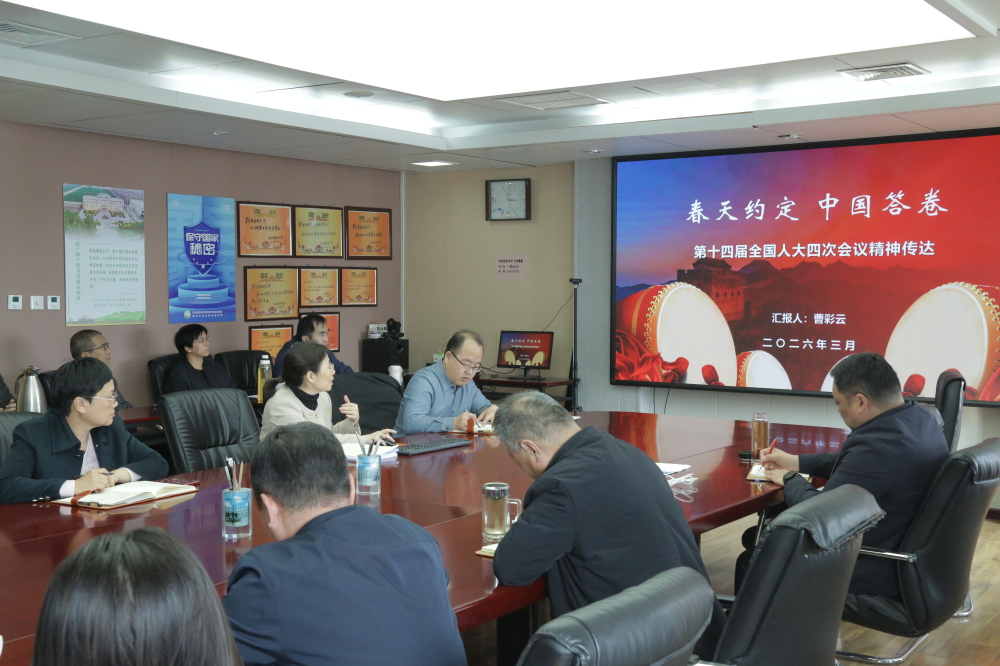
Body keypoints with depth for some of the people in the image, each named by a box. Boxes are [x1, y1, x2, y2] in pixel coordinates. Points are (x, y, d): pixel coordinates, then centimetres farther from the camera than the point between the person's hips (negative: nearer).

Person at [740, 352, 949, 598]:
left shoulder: (879, 445, -32)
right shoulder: (919, 417, -1)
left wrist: (790, 480, -4)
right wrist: (796, 461, 16)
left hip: (874, 573, -10)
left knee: (751, 562, 5)